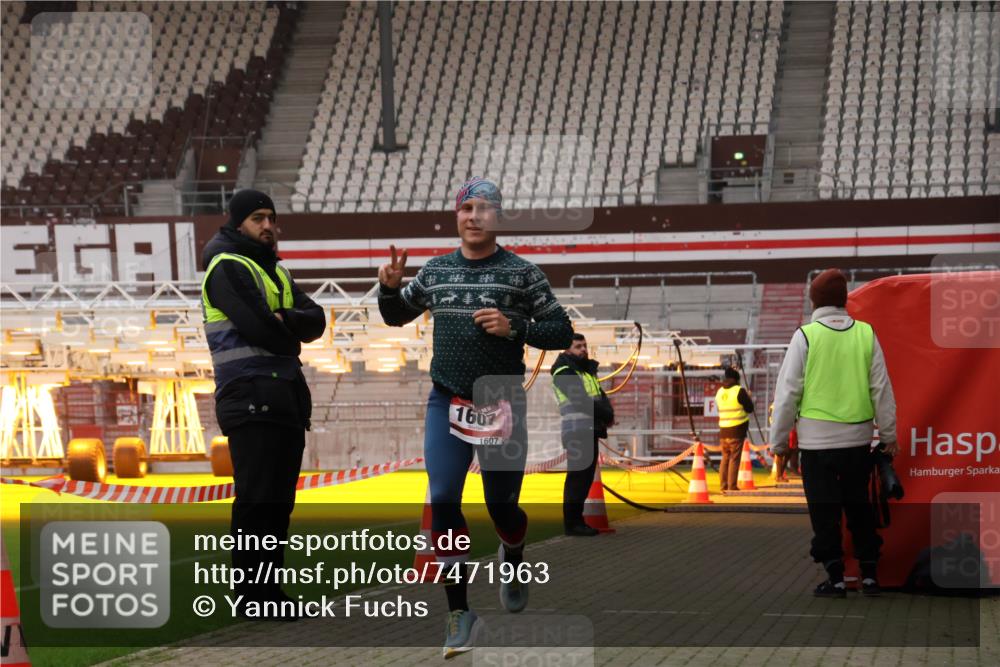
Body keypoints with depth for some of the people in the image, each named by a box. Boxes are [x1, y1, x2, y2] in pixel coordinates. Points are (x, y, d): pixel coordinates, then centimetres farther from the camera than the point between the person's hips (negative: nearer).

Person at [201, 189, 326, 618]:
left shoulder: (276, 272, 22)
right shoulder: (227, 269, -6)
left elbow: (315, 321, 9)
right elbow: (258, 328, -18)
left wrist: (284, 319, -11)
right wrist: (290, 338, 2)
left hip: (286, 400, 9)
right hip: (251, 400, -9)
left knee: (279, 501, 9)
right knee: (255, 501, -10)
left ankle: (269, 594, 13)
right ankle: (251, 597, -8)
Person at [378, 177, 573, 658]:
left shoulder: (521, 272, -5)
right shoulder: (435, 270, 5)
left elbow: (562, 333, -5)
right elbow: (396, 317, 19)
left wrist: (514, 327, -21)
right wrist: (389, 287, -2)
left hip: (501, 407, -2)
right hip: (446, 403, 2)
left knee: (501, 505, 7)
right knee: (442, 500, -11)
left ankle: (513, 558, 43)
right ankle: (459, 610, -3)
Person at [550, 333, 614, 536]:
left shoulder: (588, 371, 21)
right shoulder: (564, 373, -7)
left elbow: (601, 397, 14)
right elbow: (581, 401, -17)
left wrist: (608, 414, -7)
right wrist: (607, 415, -11)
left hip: (591, 432, 9)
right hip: (577, 432, -9)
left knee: (586, 477, 9)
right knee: (577, 477, -10)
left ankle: (577, 520, 13)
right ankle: (572, 523, -8)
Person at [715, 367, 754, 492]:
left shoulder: (719, 392, 9)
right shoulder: (739, 391, -10)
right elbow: (749, 408, -6)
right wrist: (748, 397, 13)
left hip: (723, 430, 6)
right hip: (737, 430, -6)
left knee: (725, 458, 14)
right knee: (734, 459, -3)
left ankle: (724, 486, 15)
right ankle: (732, 487, -4)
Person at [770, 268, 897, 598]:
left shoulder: (806, 336, -8)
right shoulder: (866, 334, 1)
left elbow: (788, 391, -7)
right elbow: (882, 389, 5)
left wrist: (779, 439, 3)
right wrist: (889, 434, 16)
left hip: (817, 440, -3)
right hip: (857, 438, 3)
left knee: (825, 512, 4)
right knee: (860, 508, 15)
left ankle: (835, 577, 3)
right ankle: (869, 573, 16)